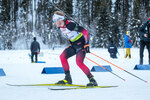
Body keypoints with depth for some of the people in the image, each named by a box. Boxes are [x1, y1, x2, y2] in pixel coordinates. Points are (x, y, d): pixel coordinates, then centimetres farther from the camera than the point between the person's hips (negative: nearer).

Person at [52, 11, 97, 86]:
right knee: (63, 56, 0)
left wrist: (87, 44, -27)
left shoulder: (69, 24, -25)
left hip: (81, 44, -9)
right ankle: (68, 78, 5)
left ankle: (92, 80, -13)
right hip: (74, 45, 9)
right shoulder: (61, 26, 3)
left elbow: (84, 31, -25)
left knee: (79, 62, -22)